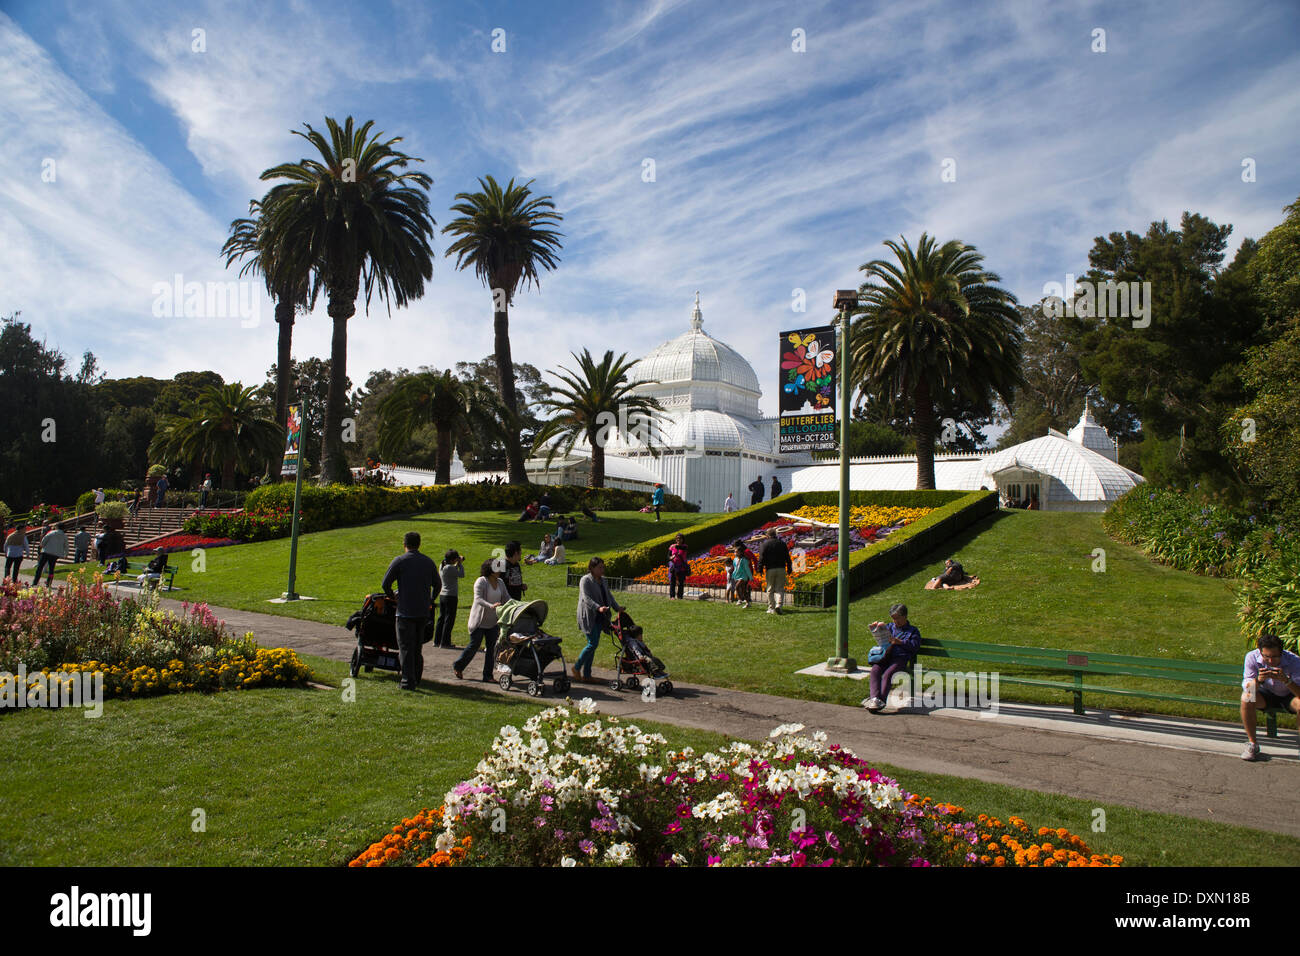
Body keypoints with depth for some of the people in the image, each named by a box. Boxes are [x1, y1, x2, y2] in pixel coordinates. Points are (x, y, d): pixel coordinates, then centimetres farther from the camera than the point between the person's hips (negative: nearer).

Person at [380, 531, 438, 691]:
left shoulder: (399, 561, -5)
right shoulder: (428, 561, 9)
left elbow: (386, 583, -6)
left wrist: (392, 597, 11)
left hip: (406, 611, -5)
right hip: (423, 611, 5)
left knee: (406, 647, -1)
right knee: (418, 646, 16)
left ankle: (408, 681, -5)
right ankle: (416, 678, 22)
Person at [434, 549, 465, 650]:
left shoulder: (442, 566, 7)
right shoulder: (450, 568, -19)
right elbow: (462, 574, -13)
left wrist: (457, 564, 12)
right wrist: (460, 564, -2)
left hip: (442, 595, 9)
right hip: (451, 596, -9)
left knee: (441, 618, 14)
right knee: (449, 620, 0)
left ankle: (437, 641, 19)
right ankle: (444, 642, 3)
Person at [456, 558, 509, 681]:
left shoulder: (500, 583, 7)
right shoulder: (481, 582, -14)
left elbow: (507, 598, 11)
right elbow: (478, 599, -26)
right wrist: (491, 606, -41)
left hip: (493, 621, 6)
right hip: (479, 620, -6)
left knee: (492, 648, 4)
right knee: (474, 646, 1)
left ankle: (487, 675, 11)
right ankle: (458, 666, 22)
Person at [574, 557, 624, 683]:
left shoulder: (602, 580, 15)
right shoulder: (585, 580, -10)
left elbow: (609, 596, 18)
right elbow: (586, 598, -21)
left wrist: (617, 607, 2)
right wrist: (598, 607, -36)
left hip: (598, 618, 8)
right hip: (588, 617, -8)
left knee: (593, 645, 7)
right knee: (593, 644, -12)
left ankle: (587, 675, 13)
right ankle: (576, 668, 4)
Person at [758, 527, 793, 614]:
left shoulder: (765, 544, -1)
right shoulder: (782, 543, 8)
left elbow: (761, 558, -6)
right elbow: (788, 558, 11)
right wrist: (789, 569, 18)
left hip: (770, 570, -2)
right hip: (781, 569, 2)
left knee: (770, 590, 7)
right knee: (780, 589, 4)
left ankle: (771, 608, 8)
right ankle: (778, 604, -17)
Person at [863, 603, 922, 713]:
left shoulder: (913, 630, 15)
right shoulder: (891, 626, 28)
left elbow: (915, 646, 2)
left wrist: (899, 642, -8)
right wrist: (879, 626, 1)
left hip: (901, 658, -4)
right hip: (887, 656, 4)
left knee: (887, 674, -32)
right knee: (875, 670, -28)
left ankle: (881, 700, -36)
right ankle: (875, 698, -39)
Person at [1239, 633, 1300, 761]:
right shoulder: (1252, 657, -22)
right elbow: (1247, 688, -24)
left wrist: (1286, 680, -49)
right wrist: (1258, 680, -44)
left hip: (1289, 696, -1)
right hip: (1267, 694, 1)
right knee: (1246, 698, -30)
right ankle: (1252, 744, -13)